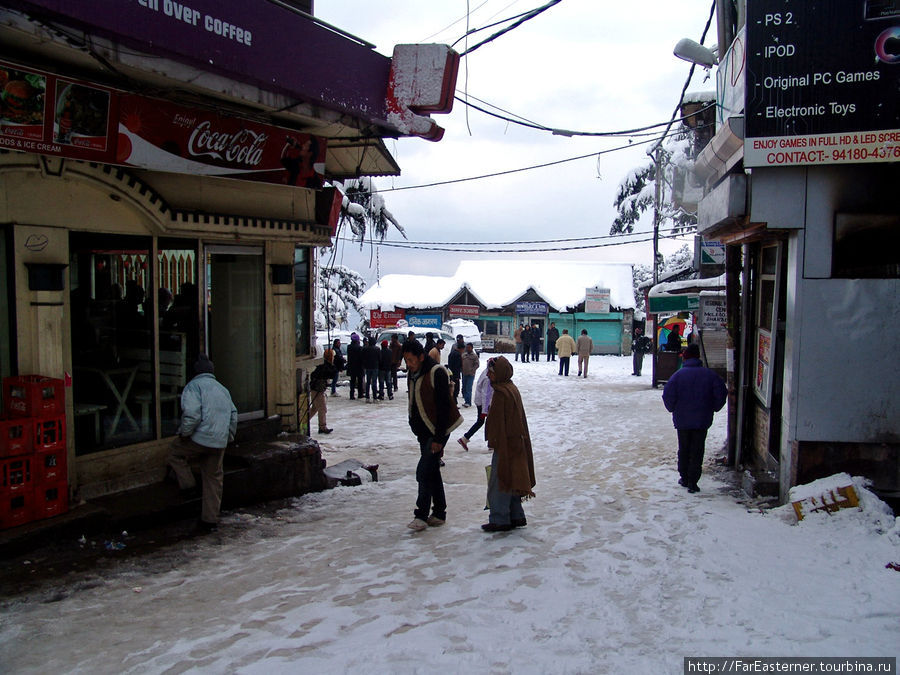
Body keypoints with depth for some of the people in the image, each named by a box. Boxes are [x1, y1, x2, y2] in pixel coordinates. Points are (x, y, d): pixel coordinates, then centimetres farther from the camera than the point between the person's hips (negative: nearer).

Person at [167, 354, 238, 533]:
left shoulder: (194, 386, -4)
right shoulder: (223, 389, 18)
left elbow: (192, 414, -19)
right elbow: (233, 415, 18)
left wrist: (184, 433, -7)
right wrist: (228, 437, 25)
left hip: (199, 439, -6)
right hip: (219, 443, 6)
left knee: (175, 452, 22)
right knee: (213, 478, 12)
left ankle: (187, 483, 9)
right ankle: (210, 520, 15)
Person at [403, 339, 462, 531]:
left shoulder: (437, 373, -18)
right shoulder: (413, 373, 8)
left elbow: (444, 406, -20)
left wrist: (438, 437, -21)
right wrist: (417, 429, 19)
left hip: (437, 430, -9)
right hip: (424, 431, 9)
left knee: (424, 471, -12)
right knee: (432, 471, 13)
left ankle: (421, 515, -5)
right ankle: (439, 513, 21)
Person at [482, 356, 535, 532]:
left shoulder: (500, 393, -19)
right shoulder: (513, 389, 11)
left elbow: (497, 420, -19)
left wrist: (492, 441, -11)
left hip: (504, 444, -10)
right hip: (517, 443, 10)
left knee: (498, 481, -2)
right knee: (511, 479, 16)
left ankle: (499, 519, 3)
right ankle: (516, 517, 22)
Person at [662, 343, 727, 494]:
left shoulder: (679, 375, -8)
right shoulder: (709, 374, -5)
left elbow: (668, 394, -13)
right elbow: (721, 392, -4)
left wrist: (672, 408, 4)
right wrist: (713, 408, 9)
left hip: (682, 420, 0)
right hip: (702, 420, 0)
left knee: (683, 449, 15)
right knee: (697, 451, 5)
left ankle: (684, 478, 23)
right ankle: (692, 483, 2)